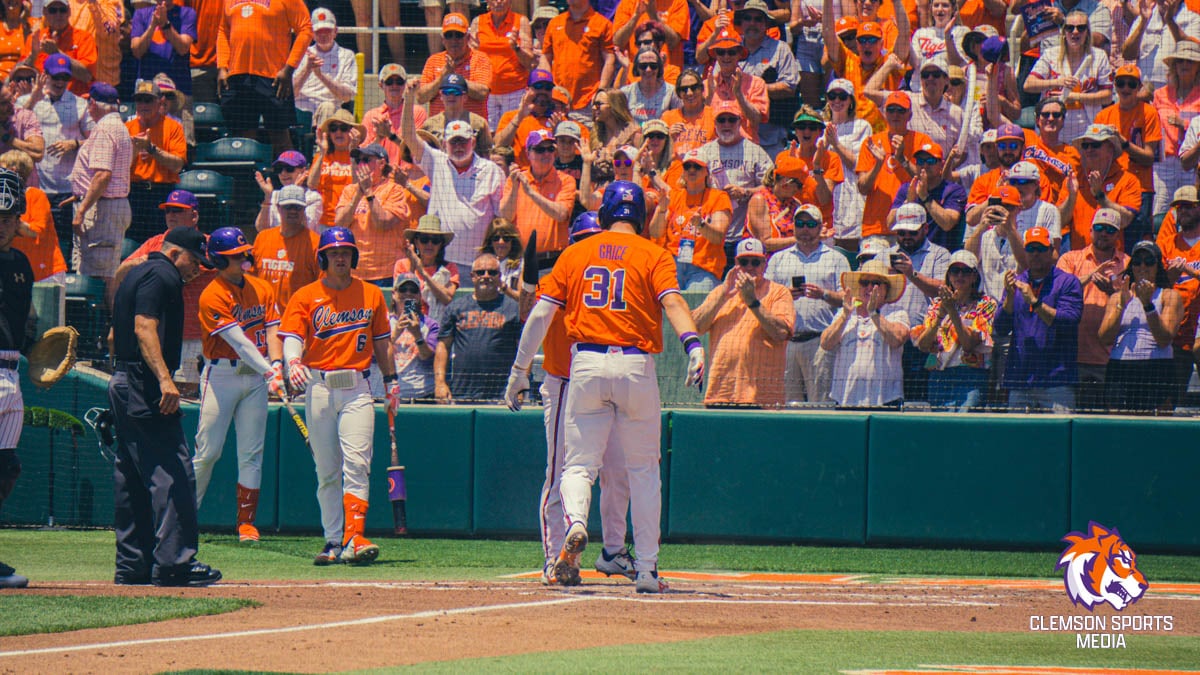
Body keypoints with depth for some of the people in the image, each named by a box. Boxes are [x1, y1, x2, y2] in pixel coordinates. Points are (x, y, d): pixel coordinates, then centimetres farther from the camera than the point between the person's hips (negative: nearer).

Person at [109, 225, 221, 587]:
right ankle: (174, 561, -17)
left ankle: (132, 565, 14)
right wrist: (164, 379, -31)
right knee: (173, 473, -12)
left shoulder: (136, 273, 22)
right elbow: (145, 328, -22)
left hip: (121, 384, 11)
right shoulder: (163, 276, -9)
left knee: (131, 478, 11)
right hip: (145, 387, -11)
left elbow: (115, 335, 25)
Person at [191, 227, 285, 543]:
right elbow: (238, 342, -19)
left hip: (255, 377, 5)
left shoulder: (261, 289, 9)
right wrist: (269, 373, -27)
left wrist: (277, 366, -16)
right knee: (207, 451, -5)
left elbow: (271, 330, 3)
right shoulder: (213, 296, -12)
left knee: (251, 453, 3)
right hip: (221, 375, -5)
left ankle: (247, 522, 6)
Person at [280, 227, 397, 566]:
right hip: (318, 387, 0)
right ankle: (333, 541, 9)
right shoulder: (305, 297, 5)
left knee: (357, 464, -14)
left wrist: (391, 380, 12)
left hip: (357, 388, 0)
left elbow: (382, 341, 18)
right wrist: (292, 362, -26)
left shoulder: (371, 294, 11)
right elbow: (292, 336, -6)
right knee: (327, 471, 3)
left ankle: (354, 539, -22)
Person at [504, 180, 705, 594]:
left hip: (587, 363, 1)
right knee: (643, 468, 11)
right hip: (635, 365, -1)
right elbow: (672, 300, -13)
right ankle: (646, 570, 9)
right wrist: (693, 344, -26)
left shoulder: (576, 254, 12)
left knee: (579, 463, 6)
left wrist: (519, 372, 10)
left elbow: (541, 314, 7)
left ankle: (575, 522, -26)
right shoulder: (653, 255, 6)